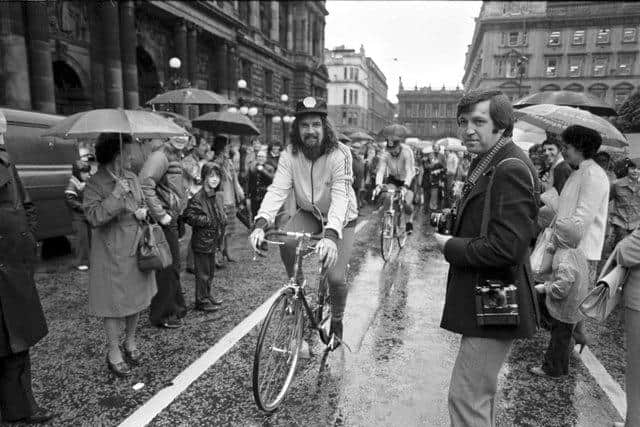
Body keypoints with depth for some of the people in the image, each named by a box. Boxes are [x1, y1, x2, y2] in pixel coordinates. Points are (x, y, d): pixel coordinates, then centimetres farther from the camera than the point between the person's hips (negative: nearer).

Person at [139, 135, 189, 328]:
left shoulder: (174, 161, 18)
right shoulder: (159, 157, -13)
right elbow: (145, 186, -25)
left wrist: (178, 211, 12)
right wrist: (160, 215, -24)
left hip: (171, 221, 10)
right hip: (163, 223, -10)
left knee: (173, 266, 18)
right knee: (166, 268, -2)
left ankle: (175, 308, 33)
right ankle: (161, 315, 12)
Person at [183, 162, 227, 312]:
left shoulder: (217, 198, 11)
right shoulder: (197, 198, -16)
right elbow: (190, 217, -21)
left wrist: (220, 224, 5)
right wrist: (208, 220, -20)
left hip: (213, 241, 8)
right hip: (201, 242, -8)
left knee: (210, 271, 19)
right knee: (202, 273, 1)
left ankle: (208, 295, 33)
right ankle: (201, 301, 13)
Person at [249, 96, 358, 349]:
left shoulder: (340, 154, -26)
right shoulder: (290, 154, -15)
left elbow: (340, 196, -37)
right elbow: (278, 189, -26)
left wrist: (331, 235, -53)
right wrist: (261, 223, -43)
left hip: (340, 219, -3)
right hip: (309, 213, 3)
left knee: (336, 277, -13)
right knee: (286, 242, -28)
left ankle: (336, 322, 20)